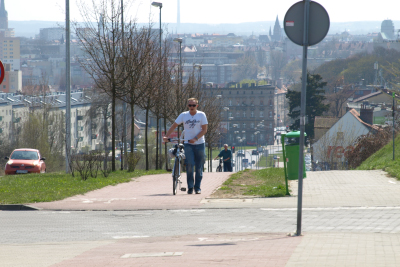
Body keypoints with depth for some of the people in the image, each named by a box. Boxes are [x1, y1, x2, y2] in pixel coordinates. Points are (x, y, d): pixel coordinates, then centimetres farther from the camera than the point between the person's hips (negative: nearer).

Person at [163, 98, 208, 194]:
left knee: (199, 167, 3)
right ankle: (190, 187, -8)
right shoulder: (183, 115, 4)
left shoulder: (201, 115, 1)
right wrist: (166, 136, -7)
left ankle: (198, 188, 11)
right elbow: (174, 126, 6)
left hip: (199, 144, 0)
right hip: (188, 144, 0)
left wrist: (195, 139, -17)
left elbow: (204, 129, -4)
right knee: (190, 165, -15)